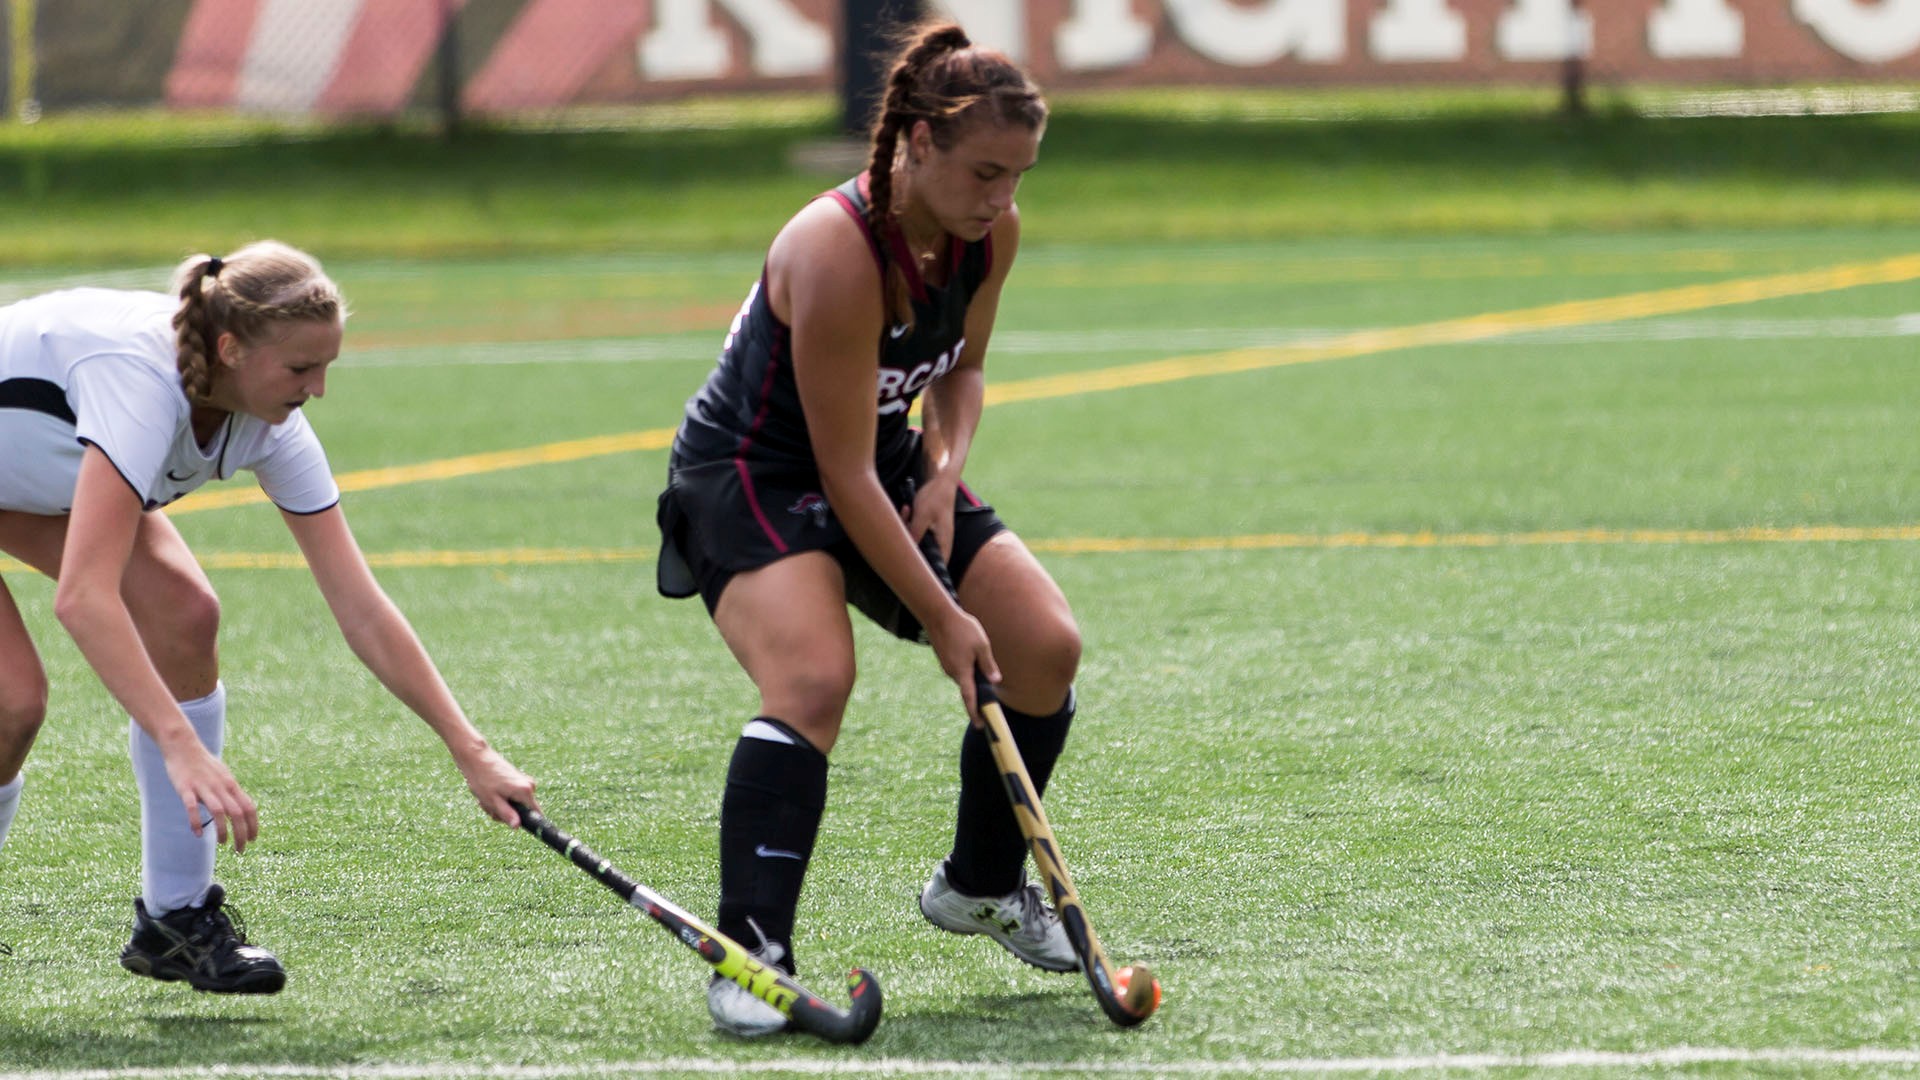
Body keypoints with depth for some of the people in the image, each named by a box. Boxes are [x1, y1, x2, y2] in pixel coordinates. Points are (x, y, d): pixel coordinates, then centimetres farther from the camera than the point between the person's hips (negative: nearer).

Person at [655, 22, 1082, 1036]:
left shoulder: (988, 233, -9)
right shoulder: (837, 252, -32)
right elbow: (845, 474, -28)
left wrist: (945, 468, -9)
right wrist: (941, 617, -25)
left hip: (890, 466, 8)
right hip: (751, 474, -8)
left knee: (1045, 649, -2)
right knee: (812, 679, -32)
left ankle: (980, 885, 21)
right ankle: (748, 954, -32)